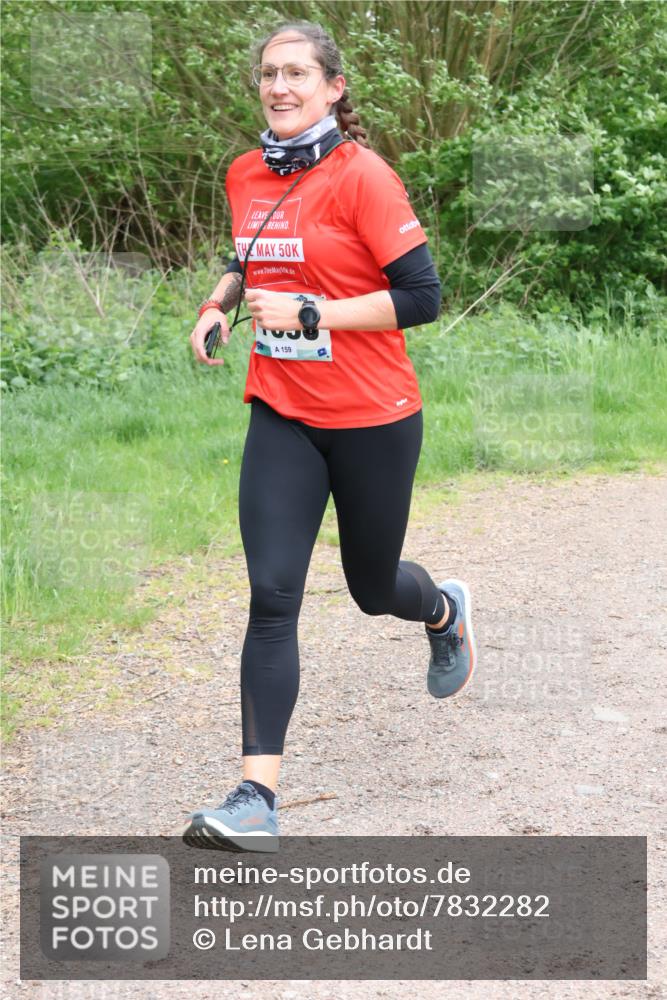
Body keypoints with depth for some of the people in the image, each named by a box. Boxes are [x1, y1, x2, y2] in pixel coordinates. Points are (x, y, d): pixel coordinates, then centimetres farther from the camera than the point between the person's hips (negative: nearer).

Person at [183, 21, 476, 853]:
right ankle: (257, 800, -11)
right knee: (271, 597, -9)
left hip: (372, 419, -4)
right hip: (281, 417, 4)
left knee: (372, 587, 14)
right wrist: (221, 300, 4)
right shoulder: (246, 176, 5)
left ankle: (446, 613, 53)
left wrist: (308, 314, -21)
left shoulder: (363, 177, -14)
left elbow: (420, 297, -16)